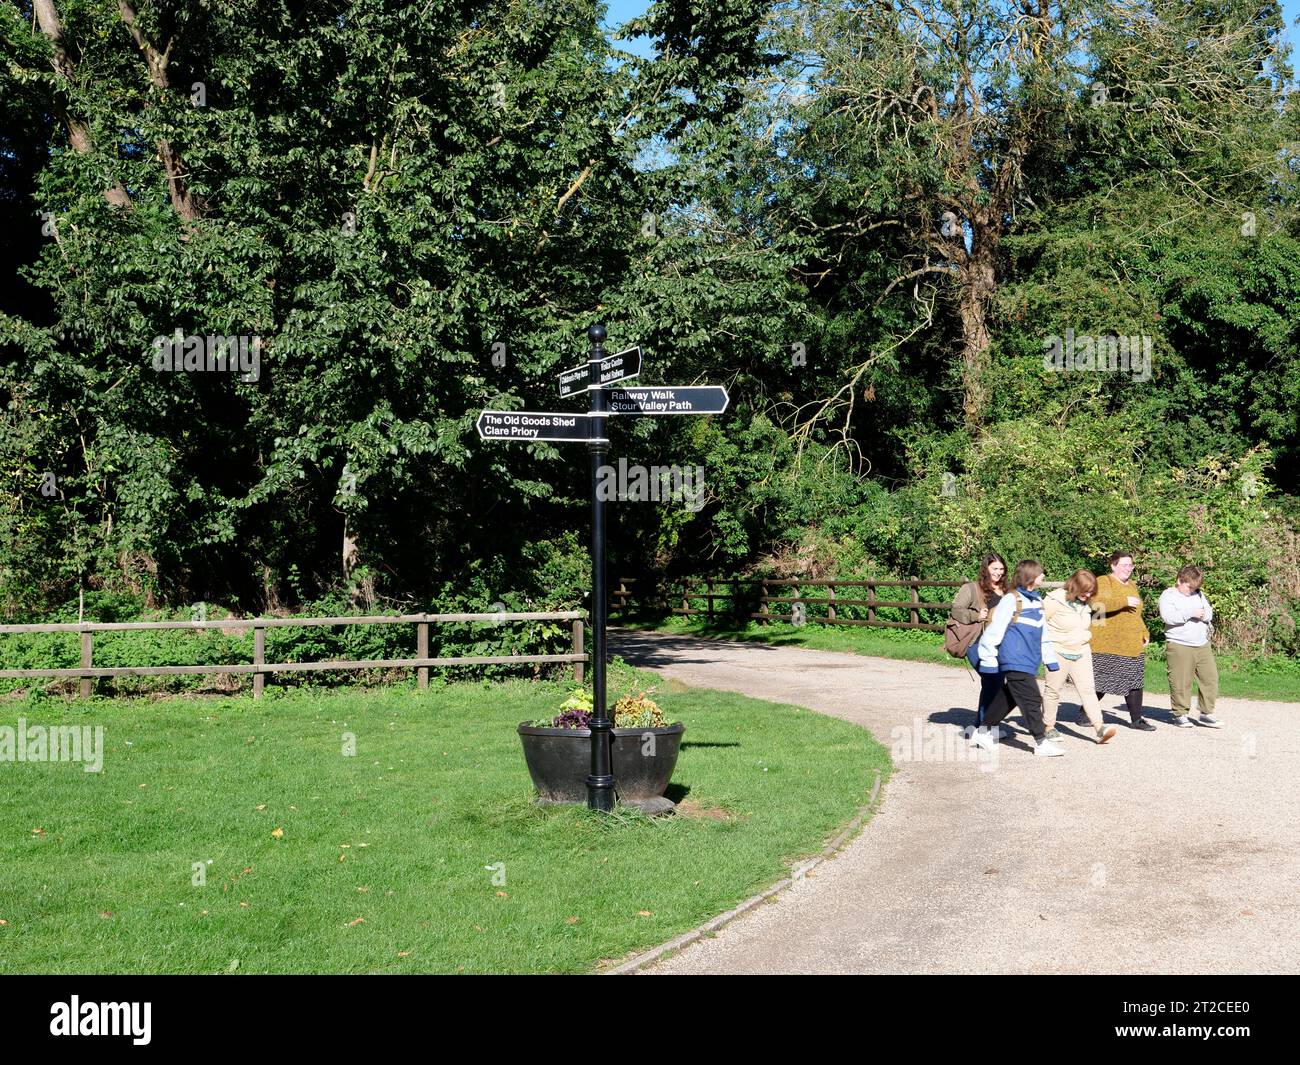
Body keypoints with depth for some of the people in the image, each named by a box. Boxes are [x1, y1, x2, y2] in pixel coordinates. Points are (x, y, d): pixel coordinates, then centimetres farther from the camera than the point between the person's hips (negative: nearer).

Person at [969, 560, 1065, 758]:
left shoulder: (1037, 600, 14)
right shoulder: (1011, 600, -11)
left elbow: (1042, 633, 22)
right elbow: (995, 629, -10)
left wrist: (1050, 659, 21)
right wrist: (988, 659, -10)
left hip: (1030, 661, 9)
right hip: (1015, 661, -9)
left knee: (1009, 698, 14)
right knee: (1031, 700, -8)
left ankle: (983, 731, 26)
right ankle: (1041, 742, -3)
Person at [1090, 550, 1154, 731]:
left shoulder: (1132, 585, 19)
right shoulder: (1103, 582, -6)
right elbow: (1097, 604, -25)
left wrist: (1145, 633, 18)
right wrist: (1124, 601, -26)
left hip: (1133, 646, 7)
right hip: (1107, 645, -7)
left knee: (1135, 682, 6)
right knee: (1100, 682, -1)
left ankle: (1137, 719, 13)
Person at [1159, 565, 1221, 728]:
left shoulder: (1198, 594, 16)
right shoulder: (1168, 595, -3)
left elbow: (1210, 612, 16)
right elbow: (1168, 616, -18)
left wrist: (1204, 614, -8)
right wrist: (1191, 613, -19)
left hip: (1202, 645, 6)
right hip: (1179, 646, -6)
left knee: (1210, 678, 3)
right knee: (1181, 682, -4)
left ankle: (1206, 713, 12)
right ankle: (1180, 714, 8)